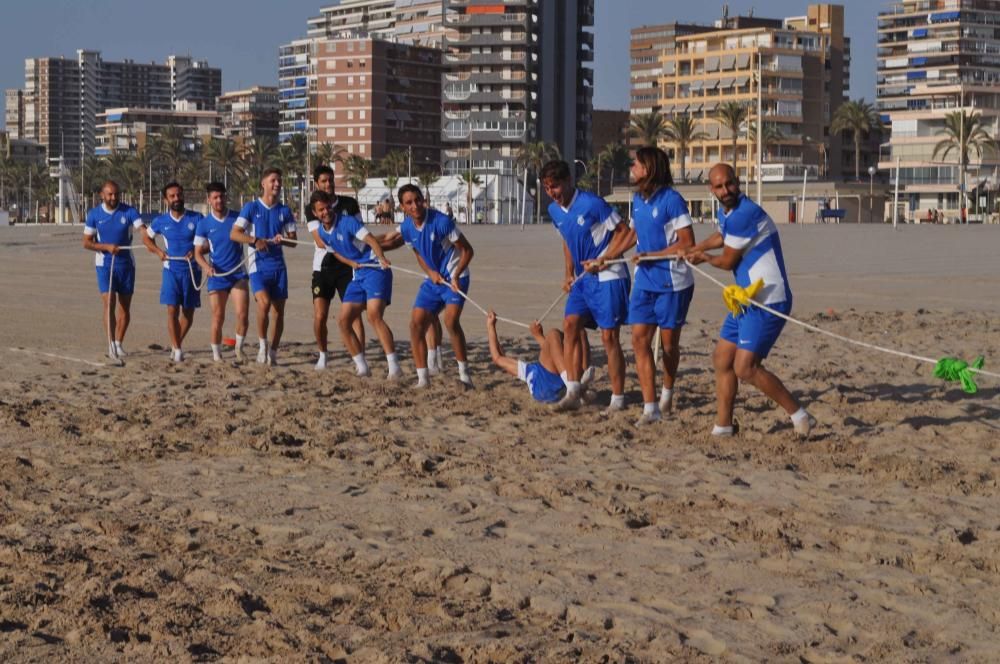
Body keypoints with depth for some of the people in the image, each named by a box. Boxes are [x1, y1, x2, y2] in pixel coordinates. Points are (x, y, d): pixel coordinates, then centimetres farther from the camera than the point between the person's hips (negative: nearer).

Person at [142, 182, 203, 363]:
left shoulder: (196, 219, -3)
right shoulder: (161, 221, 1)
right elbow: (146, 238, 18)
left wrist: (197, 251, -19)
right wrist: (158, 251, 0)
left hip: (192, 270, 0)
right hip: (171, 270, 0)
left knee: (188, 313, 7)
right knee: (172, 310, -10)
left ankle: (176, 344, 28)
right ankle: (177, 349, -2)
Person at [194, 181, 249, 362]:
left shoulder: (237, 217, 2)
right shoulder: (204, 224, 0)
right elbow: (198, 253, 3)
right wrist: (206, 267, -16)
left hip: (238, 273, 0)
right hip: (217, 275, 0)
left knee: (242, 315, -10)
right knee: (218, 318, 1)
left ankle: (239, 348, 12)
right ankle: (217, 356, 14)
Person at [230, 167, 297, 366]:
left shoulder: (284, 211, 10)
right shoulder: (251, 208, 1)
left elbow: (293, 240, 13)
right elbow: (234, 234, -4)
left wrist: (282, 240, -10)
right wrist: (255, 240, -20)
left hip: (278, 265, 4)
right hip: (258, 265, -4)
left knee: (278, 311, 2)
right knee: (264, 302, -24)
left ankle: (272, 353, 14)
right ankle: (263, 344, -6)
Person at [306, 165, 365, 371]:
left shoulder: (350, 204, 3)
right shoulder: (312, 210, -1)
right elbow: (320, 241, -11)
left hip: (347, 266, 0)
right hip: (323, 268, 0)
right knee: (319, 316, -4)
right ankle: (323, 355, 17)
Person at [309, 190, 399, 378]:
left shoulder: (347, 221, -14)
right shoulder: (321, 232, 8)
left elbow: (371, 239, -24)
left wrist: (381, 258, -43)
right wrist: (351, 262, -1)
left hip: (375, 270, -8)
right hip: (357, 276, 8)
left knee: (374, 316, -24)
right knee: (344, 321, 1)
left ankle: (394, 367, -25)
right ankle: (362, 368, 10)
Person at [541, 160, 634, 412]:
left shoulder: (593, 204, -18)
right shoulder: (554, 211, 5)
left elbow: (626, 234, -13)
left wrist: (603, 260, -19)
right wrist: (569, 274, 14)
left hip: (607, 278, -7)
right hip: (582, 278, 7)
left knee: (609, 336, -5)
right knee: (570, 325, -7)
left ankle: (618, 398, 3)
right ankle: (573, 391, -5)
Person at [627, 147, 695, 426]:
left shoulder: (671, 200, -15)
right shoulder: (637, 200, 8)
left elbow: (687, 243, -16)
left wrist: (650, 255, -18)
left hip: (672, 282, -6)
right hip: (645, 281, 6)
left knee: (669, 342, 6)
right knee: (639, 339, -6)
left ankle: (667, 392, 32)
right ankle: (650, 407, -6)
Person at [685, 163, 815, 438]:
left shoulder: (744, 214, -20)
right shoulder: (726, 213, 10)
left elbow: (728, 261, -9)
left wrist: (704, 257, 10)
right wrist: (693, 250, 47)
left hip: (768, 301, -10)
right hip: (748, 300, 10)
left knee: (745, 367, -15)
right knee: (722, 360, 11)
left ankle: (800, 417, -5)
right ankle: (723, 427, 20)